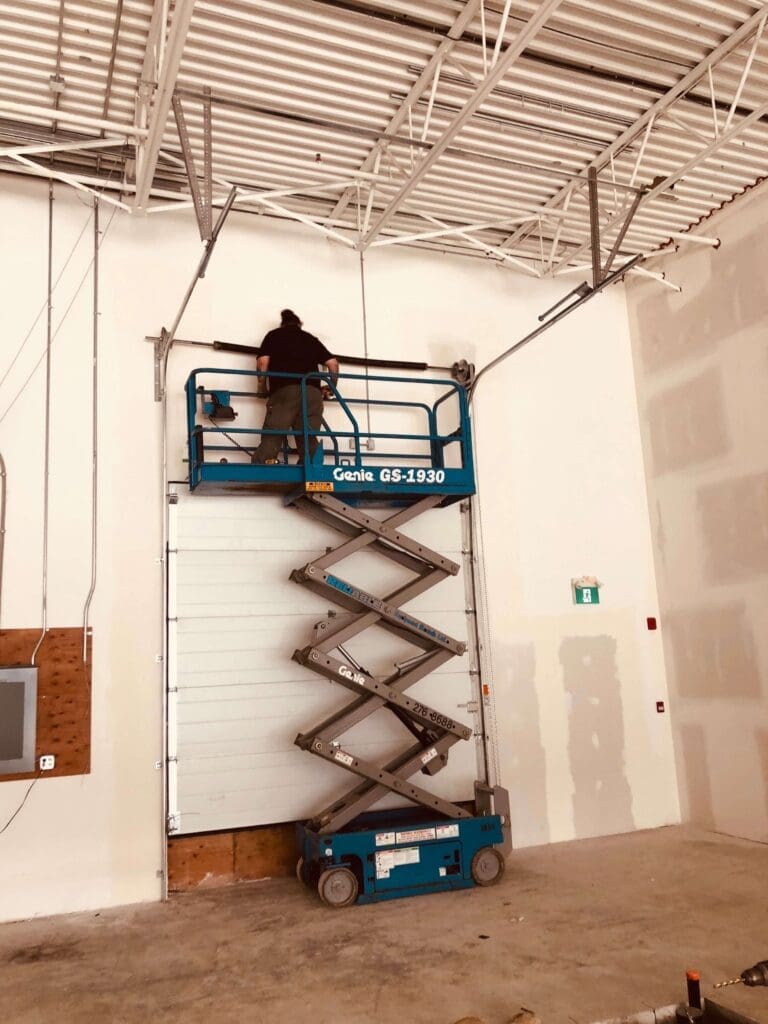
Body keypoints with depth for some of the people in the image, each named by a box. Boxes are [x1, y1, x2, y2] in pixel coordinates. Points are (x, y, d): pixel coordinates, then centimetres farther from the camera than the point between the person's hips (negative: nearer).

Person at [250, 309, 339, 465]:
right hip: (312, 391, 3)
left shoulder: (273, 335, 21)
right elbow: (333, 362, 19)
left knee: (272, 437, -8)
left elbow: (263, 362, 6)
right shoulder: (310, 338, 28)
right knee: (309, 439, 4)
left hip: (284, 390, -2)